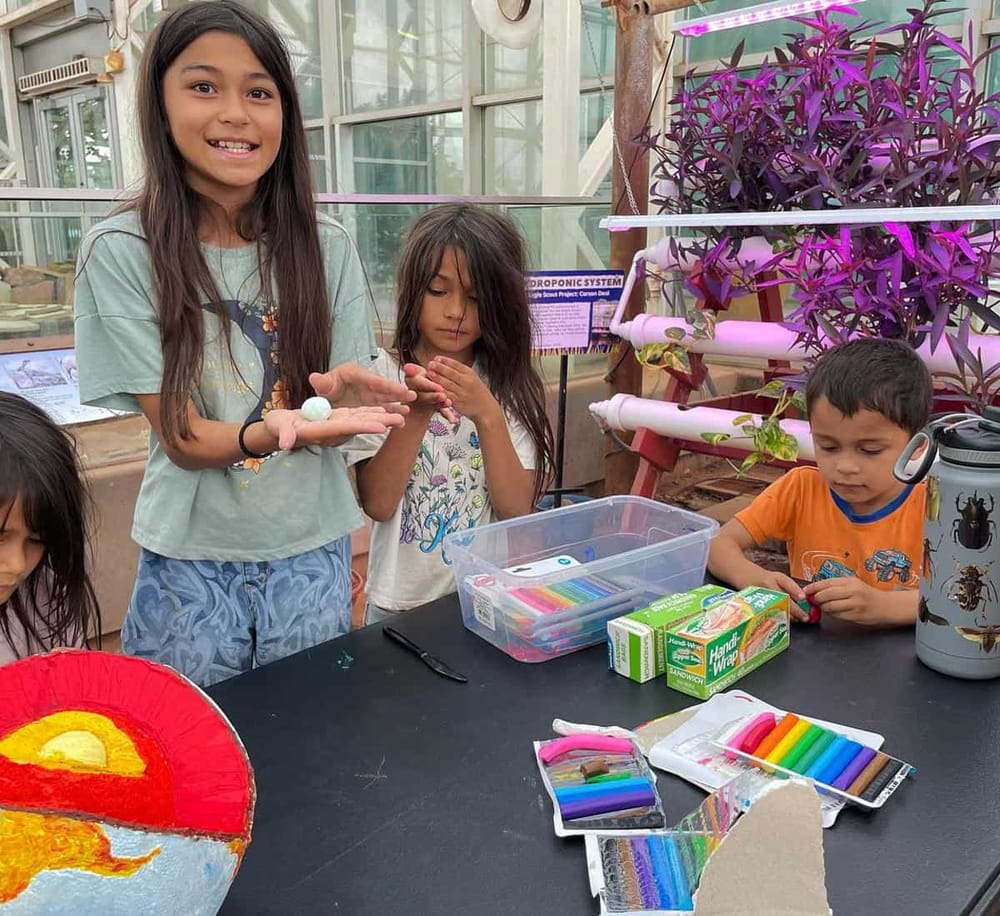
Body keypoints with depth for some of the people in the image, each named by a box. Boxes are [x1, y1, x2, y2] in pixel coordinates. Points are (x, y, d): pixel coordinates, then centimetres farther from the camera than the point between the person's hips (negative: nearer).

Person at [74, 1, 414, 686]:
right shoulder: (122, 253, -11)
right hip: (190, 562, -2)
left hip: (312, 555, 2)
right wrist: (270, 432, -34)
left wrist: (341, 399, -26)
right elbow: (181, 439, -13)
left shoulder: (327, 249, -4)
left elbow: (335, 418, -2)